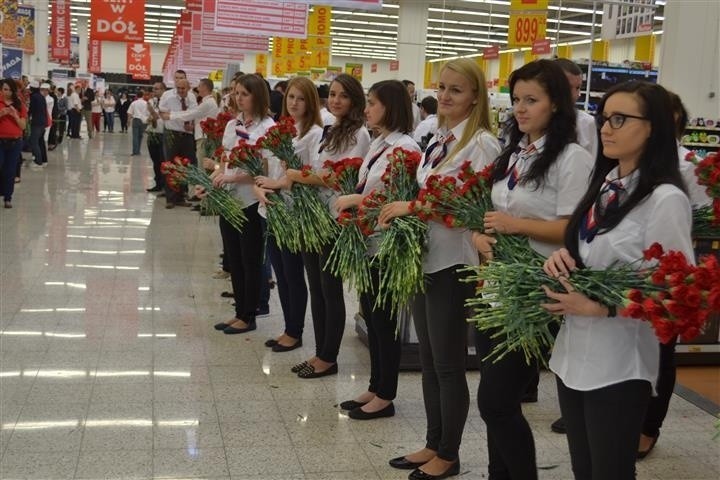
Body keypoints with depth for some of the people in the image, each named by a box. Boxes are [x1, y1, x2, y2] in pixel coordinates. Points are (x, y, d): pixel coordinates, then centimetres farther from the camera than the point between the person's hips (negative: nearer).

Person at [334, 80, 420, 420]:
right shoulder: (377, 144, 13)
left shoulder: (405, 146, -15)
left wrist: (357, 200, -20)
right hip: (367, 240, 9)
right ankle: (375, 387, 27)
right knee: (370, 315, 15)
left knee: (385, 319, 1)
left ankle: (385, 396, 14)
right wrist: (352, 200, 2)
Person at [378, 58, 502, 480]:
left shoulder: (482, 143, -13)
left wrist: (413, 207, -20)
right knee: (429, 360, 15)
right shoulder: (438, 139, 12)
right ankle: (434, 444, 29)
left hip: (453, 263, -8)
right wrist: (400, 209, 2)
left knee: (449, 364, 3)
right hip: (425, 256, 8)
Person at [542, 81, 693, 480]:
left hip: (619, 366, -7)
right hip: (573, 354, 7)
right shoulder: (604, 184, 8)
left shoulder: (666, 199, -16)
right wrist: (560, 256, -5)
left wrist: (600, 308, -22)